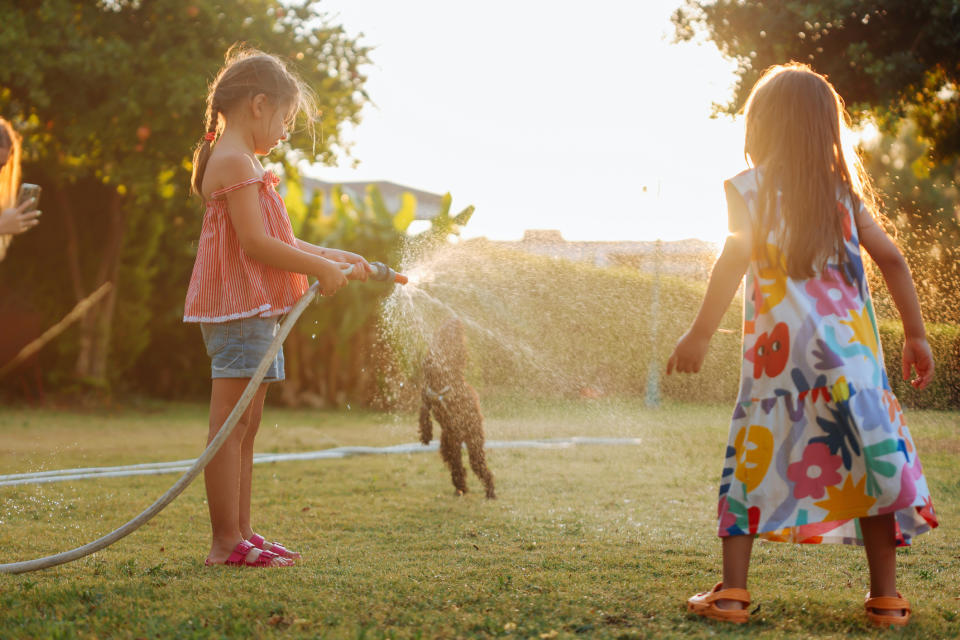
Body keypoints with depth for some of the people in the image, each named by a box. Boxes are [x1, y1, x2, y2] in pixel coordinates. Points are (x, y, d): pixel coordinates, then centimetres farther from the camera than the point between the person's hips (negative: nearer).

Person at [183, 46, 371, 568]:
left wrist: (337, 257, 21)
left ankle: (240, 533, 17)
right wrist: (320, 268, -12)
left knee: (245, 427, 12)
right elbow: (256, 243, -20)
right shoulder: (235, 162, -12)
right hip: (239, 308, -11)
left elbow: (277, 242, 24)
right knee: (231, 424, -9)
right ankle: (226, 541, -7)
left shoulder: (240, 163, 22)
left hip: (255, 310, 11)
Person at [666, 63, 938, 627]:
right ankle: (887, 597, 7)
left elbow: (735, 259, -10)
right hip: (851, 344, 3)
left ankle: (732, 590, 2)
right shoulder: (845, 190, 14)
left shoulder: (750, 188, 3)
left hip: (780, 347, -2)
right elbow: (892, 260, 11)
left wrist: (700, 335, -9)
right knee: (870, 459, 5)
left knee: (754, 458, 5)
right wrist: (916, 335, 16)